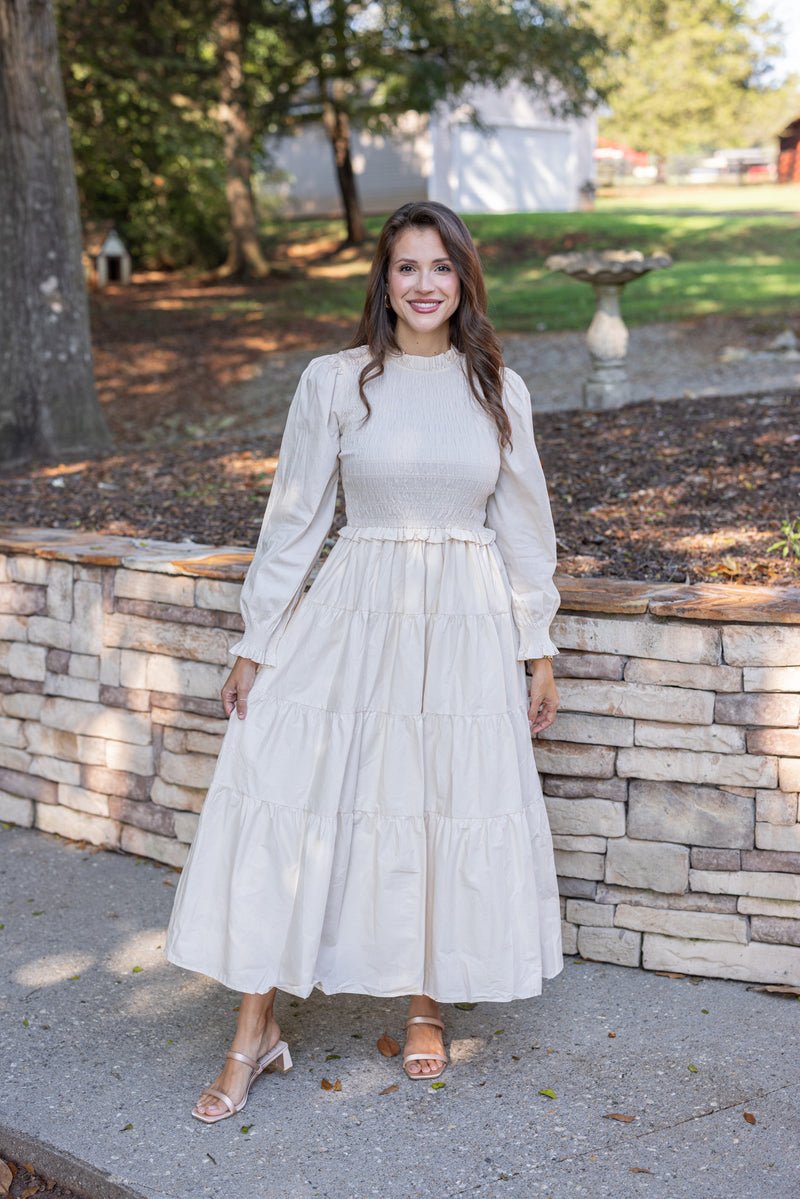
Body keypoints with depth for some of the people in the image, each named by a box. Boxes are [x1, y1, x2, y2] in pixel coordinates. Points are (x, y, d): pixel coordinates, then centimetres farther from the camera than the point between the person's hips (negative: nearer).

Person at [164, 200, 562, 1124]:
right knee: (286, 803, -5)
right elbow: (294, 519, 2)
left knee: (452, 808, 6)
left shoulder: (497, 389, 4)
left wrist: (539, 647, 8)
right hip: (356, 615, -1)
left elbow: (524, 526, 9)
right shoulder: (334, 383, -1)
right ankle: (256, 1031, 9)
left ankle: (427, 1004, 29)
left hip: (469, 624, 1)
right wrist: (255, 643, 0)